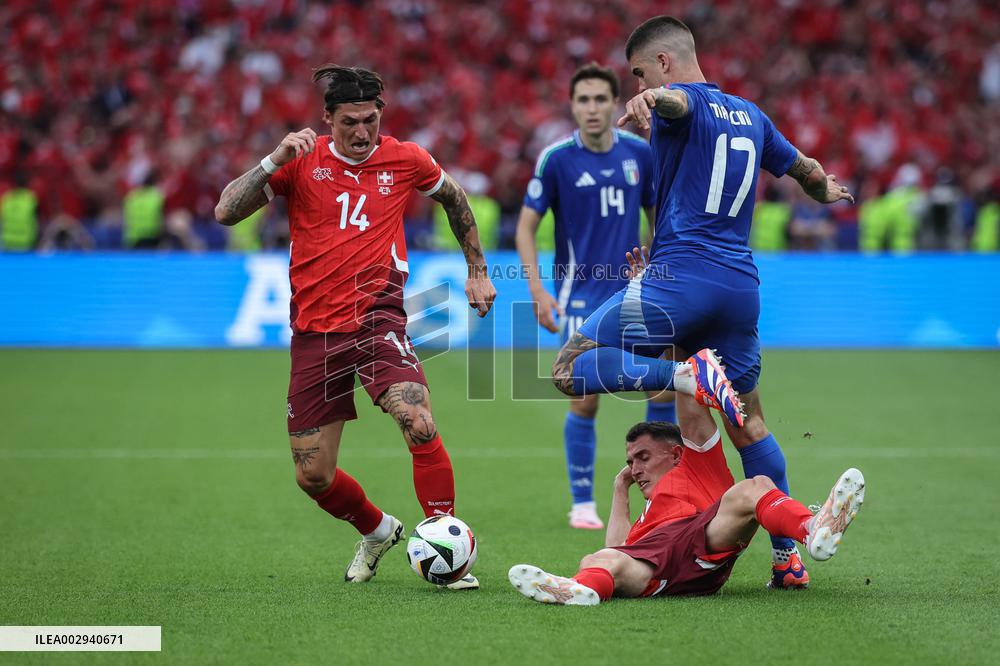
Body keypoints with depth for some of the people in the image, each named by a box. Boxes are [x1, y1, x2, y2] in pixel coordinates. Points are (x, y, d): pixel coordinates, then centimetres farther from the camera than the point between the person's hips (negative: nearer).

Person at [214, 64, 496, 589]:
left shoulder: (405, 160, 4)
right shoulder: (302, 161, 3)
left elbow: (454, 199, 24)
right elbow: (226, 212, -4)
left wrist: (477, 270, 25)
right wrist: (274, 161, -15)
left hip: (377, 318, -2)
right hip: (315, 330, 2)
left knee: (420, 426, -27)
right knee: (312, 476, 4)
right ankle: (377, 531, 33)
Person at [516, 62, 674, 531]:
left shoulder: (640, 153, 1)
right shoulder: (555, 159, -8)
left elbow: (658, 216, 15)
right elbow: (526, 228, -4)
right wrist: (537, 291, -13)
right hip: (581, 295, -3)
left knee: (666, 385, -6)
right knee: (584, 399, -6)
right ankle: (583, 504, 9)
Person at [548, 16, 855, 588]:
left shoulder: (685, 102, -1)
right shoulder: (751, 116, 21)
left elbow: (677, 100, -27)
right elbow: (809, 172, 35)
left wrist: (650, 102, -50)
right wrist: (827, 192, 57)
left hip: (679, 277, -7)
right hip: (742, 288, 7)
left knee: (570, 369, -4)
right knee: (748, 426, 16)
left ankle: (688, 374, -23)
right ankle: (789, 557, 10)